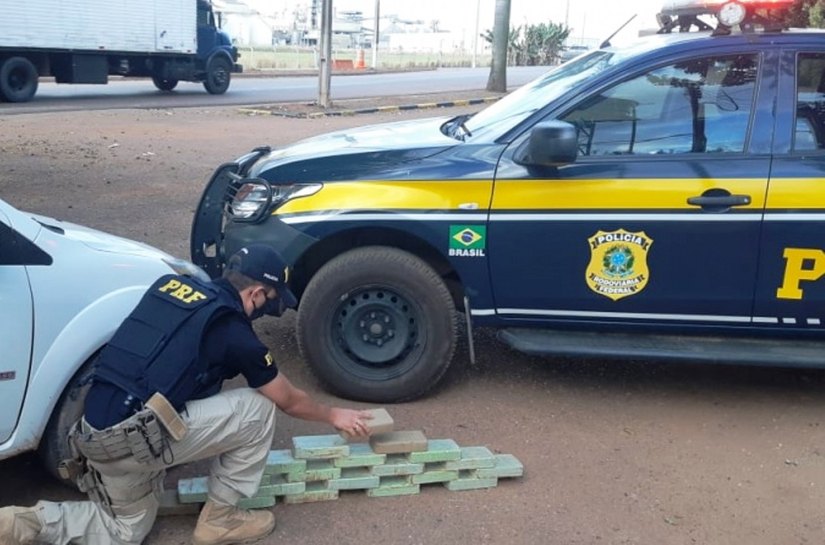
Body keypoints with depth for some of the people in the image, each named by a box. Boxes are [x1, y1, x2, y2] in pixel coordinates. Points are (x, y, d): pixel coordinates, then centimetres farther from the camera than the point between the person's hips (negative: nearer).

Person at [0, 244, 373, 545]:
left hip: (95, 433, 8)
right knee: (257, 409, 1)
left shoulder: (170, 285, 13)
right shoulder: (234, 333, -6)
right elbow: (288, 400, 9)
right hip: (134, 439, -8)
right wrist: (333, 416, 27)